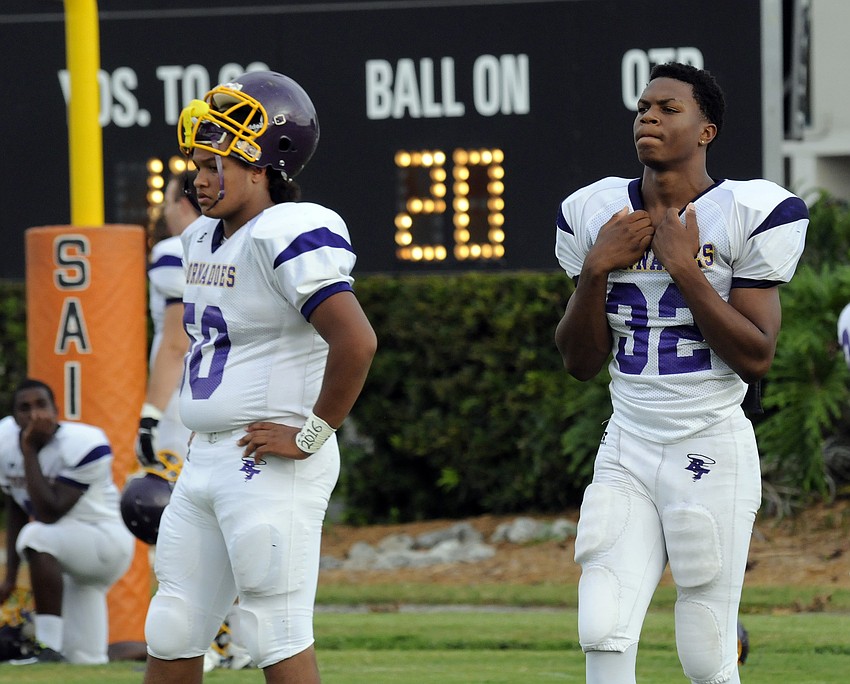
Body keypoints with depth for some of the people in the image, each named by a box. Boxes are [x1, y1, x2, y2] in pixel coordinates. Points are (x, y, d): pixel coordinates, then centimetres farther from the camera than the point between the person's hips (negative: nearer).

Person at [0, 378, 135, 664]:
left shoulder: (83, 446, -25)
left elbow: (49, 514, -31)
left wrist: (29, 452, -28)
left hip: (106, 539, -7)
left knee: (35, 537, -36)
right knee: (84, 660, 8)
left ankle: (49, 648, -36)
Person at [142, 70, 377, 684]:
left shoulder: (288, 237, -16)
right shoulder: (203, 240, 14)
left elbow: (356, 341, -28)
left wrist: (310, 435, -20)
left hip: (270, 467, -10)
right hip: (204, 465, 10)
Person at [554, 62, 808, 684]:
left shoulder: (753, 214, -6)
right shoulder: (596, 214, 7)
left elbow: (756, 357, -11)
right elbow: (581, 363, 9)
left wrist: (684, 267, -15)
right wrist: (597, 270, -6)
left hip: (713, 450, -4)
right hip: (627, 450, 4)